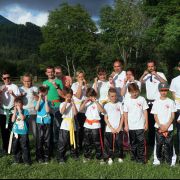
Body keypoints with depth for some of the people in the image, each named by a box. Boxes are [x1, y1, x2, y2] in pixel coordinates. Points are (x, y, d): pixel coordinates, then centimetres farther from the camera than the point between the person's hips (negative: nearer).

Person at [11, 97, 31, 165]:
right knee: (15, 146, 11)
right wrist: (15, 111, -9)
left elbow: (22, 118, -20)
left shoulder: (25, 111, -4)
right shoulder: (15, 112, 7)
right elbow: (13, 120, -6)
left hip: (23, 132, -4)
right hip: (16, 132, 5)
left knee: (24, 147, -3)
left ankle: (27, 160, 7)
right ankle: (17, 159, 25)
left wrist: (19, 110, -16)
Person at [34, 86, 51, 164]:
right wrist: (39, 99, -14)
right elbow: (36, 109, -15)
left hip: (47, 122, 0)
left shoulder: (48, 102, 4)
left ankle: (46, 156, 14)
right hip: (39, 122, 0)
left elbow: (47, 110, -12)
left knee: (47, 140, 4)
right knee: (39, 140, 2)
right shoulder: (37, 101, 4)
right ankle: (39, 157, 12)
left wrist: (46, 100, -12)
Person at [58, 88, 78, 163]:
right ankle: (61, 157, 6)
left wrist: (73, 103, -9)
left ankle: (74, 154, 33)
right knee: (63, 142, -2)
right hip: (65, 126, -3)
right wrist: (66, 102, -17)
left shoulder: (73, 104, 7)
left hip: (72, 125, 3)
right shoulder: (63, 104, 0)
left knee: (73, 141, 15)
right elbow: (62, 111, -20)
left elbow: (75, 113, -7)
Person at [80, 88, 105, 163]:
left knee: (97, 142, -1)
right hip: (87, 125, 4)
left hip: (96, 125, -4)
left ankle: (100, 157, 9)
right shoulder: (87, 103, 7)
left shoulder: (97, 103, -4)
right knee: (87, 142, 13)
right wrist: (85, 101, -16)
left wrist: (96, 101, -23)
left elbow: (102, 110, -22)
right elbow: (80, 109, -7)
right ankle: (87, 156, 26)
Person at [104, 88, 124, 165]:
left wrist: (119, 128, -6)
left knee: (119, 143, 2)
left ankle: (120, 156, 20)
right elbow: (105, 118, 0)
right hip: (109, 129, 0)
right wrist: (111, 128, -8)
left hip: (119, 129, 0)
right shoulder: (106, 106, 2)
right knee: (109, 144, 0)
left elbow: (122, 117, 3)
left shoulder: (120, 104, 4)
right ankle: (109, 157, 14)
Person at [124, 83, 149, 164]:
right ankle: (134, 156, 26)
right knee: (133, 142, 13)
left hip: (140, 126, -2)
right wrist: (126, 125, 2)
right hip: (131, 126, 2)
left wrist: (146, 123, 0)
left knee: (141, 142, -3)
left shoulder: (142, 99, -2)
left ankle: (141, 158, 6)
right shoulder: (127, 101, 1)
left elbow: (145, 111, 2)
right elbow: (125, 113, 5)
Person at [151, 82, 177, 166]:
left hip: (169, 127, 0)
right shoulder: (156, 102, 3)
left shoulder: (171, 102, 2)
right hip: (159, 127, 1)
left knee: (168, 144, 1)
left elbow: (172, 115, 0)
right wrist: (160, 125, -10)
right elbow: (155, 116, 2)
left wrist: (167, 126, -10)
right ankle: (158, 158, 16)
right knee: (159, 143, 2)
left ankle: (169, 160, 13)